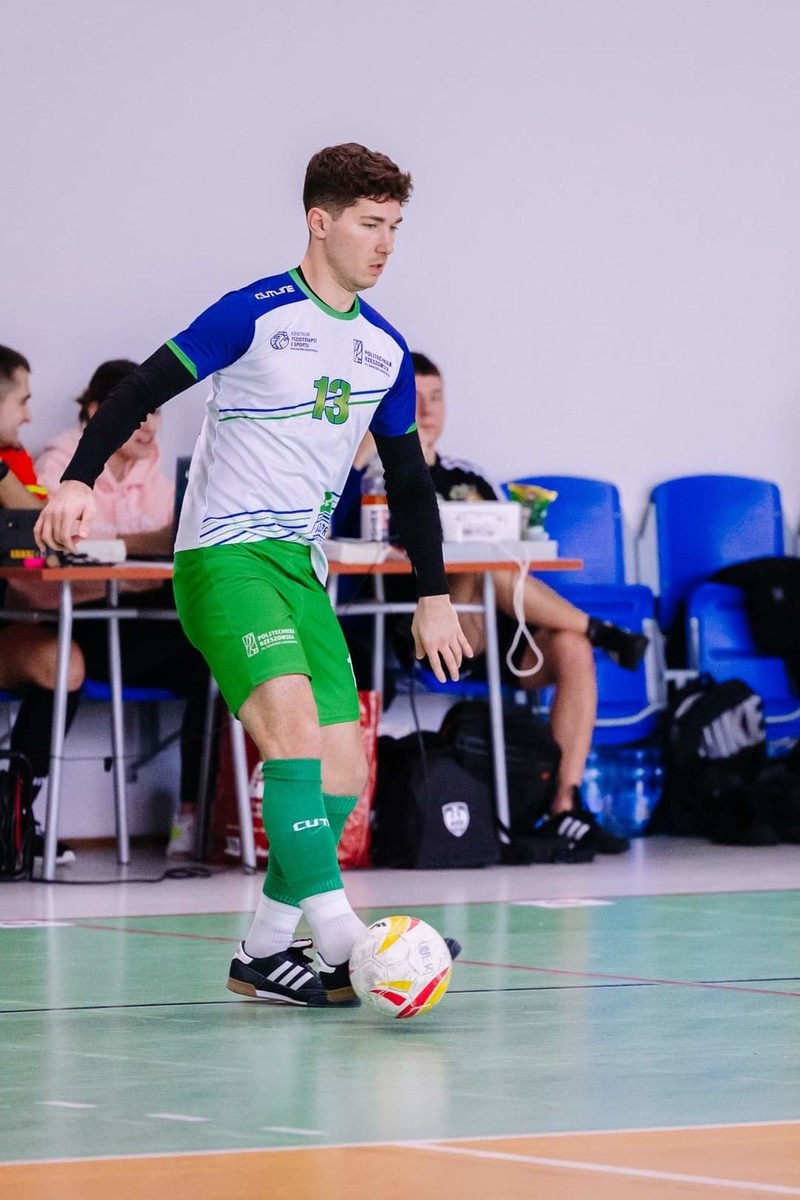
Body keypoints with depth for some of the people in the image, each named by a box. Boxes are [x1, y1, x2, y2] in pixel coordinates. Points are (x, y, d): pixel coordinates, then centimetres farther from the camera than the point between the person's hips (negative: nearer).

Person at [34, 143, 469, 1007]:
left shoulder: (386, 350, 10)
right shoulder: (257, 313, -9)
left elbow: (407, 477, 21)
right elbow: (142, 390, -11)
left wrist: (433, 595, 19)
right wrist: (77, 481, -24)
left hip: (302, 569, 7)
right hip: (223, 555, -7)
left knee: (345, 772, 0)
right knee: (294, 719, -28)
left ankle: (263, 951, 12)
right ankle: (335, 933, -33)